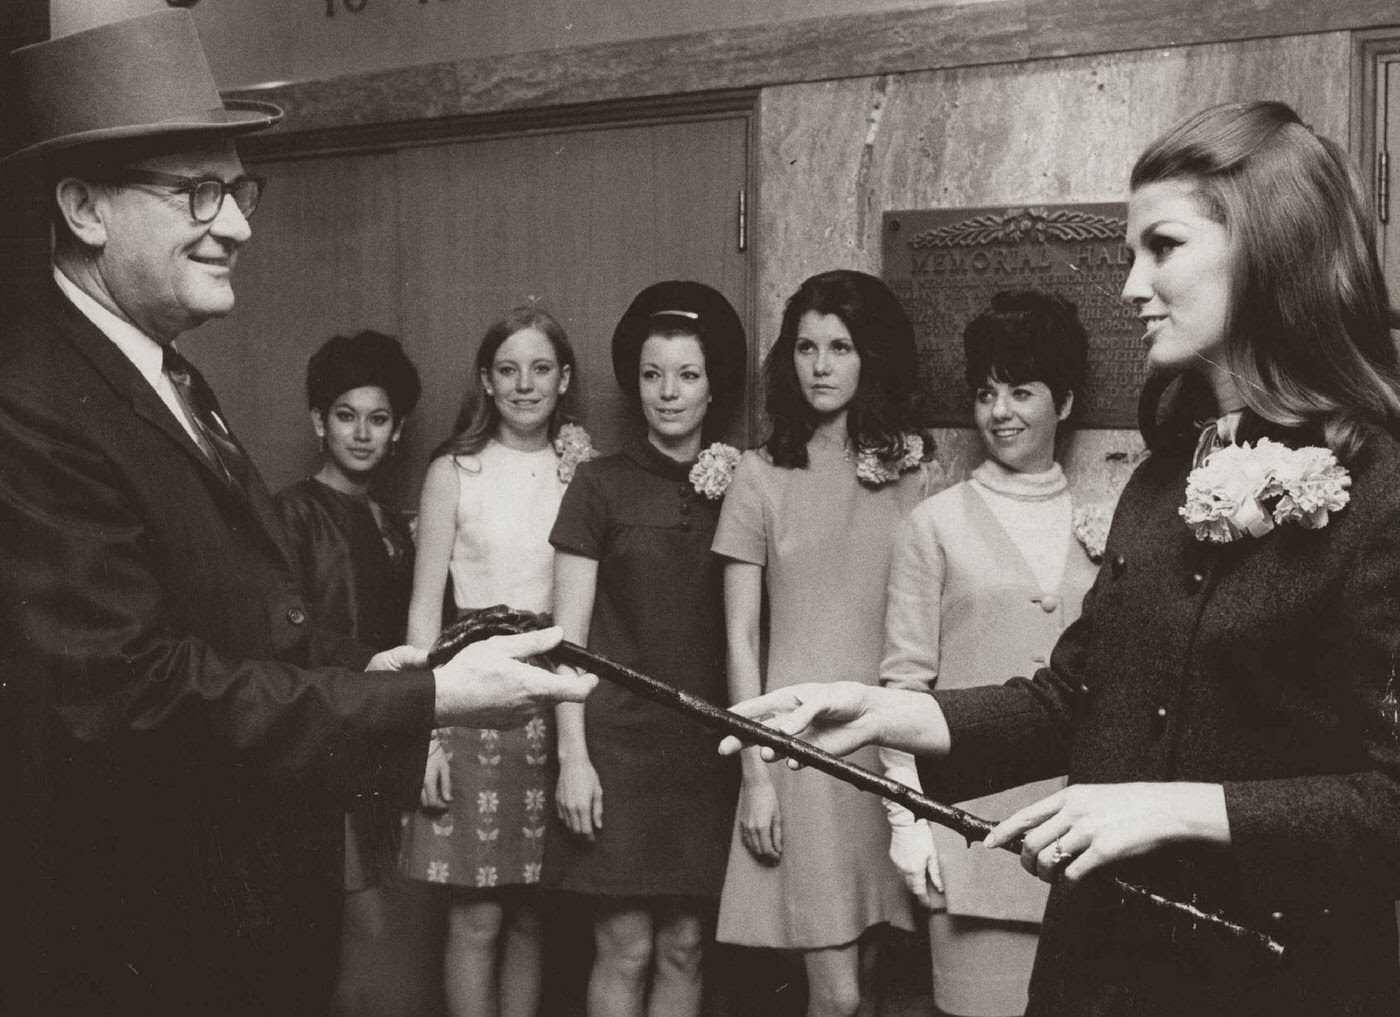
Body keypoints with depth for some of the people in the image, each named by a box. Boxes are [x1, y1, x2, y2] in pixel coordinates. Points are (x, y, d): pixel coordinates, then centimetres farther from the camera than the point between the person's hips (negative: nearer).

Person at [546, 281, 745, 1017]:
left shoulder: (732, 490, 8)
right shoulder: (601, 485, 0)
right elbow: (570, 632, -2)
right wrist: (573, 755, -7)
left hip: (703, 748, 3)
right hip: (618, 742, -3)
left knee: (684, 946, 7)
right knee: (624, 948, -1)